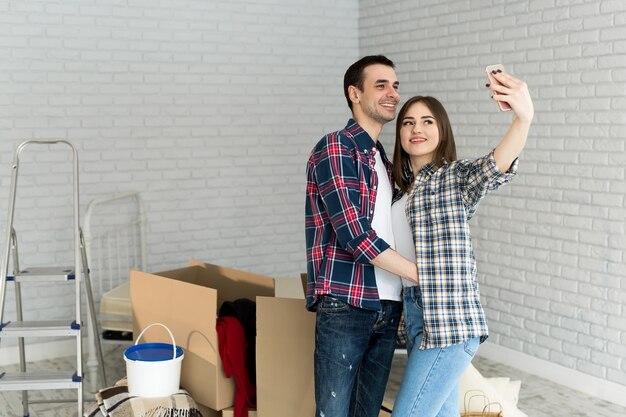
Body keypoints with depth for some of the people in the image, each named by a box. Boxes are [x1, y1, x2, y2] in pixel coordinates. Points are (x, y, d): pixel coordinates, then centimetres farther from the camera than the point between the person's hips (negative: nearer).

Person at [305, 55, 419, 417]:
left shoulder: (384, 160, 18)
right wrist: (423, 274, -11)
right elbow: (353, 235, -16)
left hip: (387, 308, 8)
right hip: (345, 307, -8)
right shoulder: (334, 149, -8)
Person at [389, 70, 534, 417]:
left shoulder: (456, 177, -8)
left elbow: (496, 166, -30)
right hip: (417, 317, 7)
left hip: (448, 321, -7)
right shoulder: (404, 186, 14)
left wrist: (524, 118, -47)